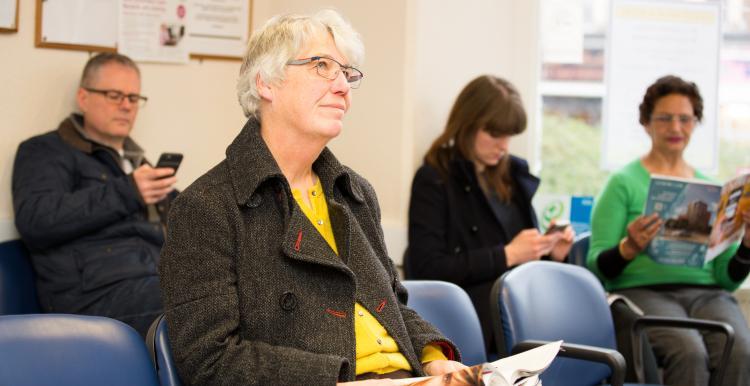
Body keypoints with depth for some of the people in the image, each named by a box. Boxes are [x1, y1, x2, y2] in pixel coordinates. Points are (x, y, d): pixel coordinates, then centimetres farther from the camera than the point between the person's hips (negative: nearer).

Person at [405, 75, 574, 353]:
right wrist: (506, 255, -11)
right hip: (471, 310, -6)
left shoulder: (514, 174, 19)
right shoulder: (433, 180, 0)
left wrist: (551, 254, 2)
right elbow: (428, 269, -9)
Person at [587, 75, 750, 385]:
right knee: (689, 352, -35)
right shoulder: (624, 183, 6)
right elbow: (598, 267, 1)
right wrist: (629, 249, -19)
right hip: (644, 290, -3)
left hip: (706, 292, 3)